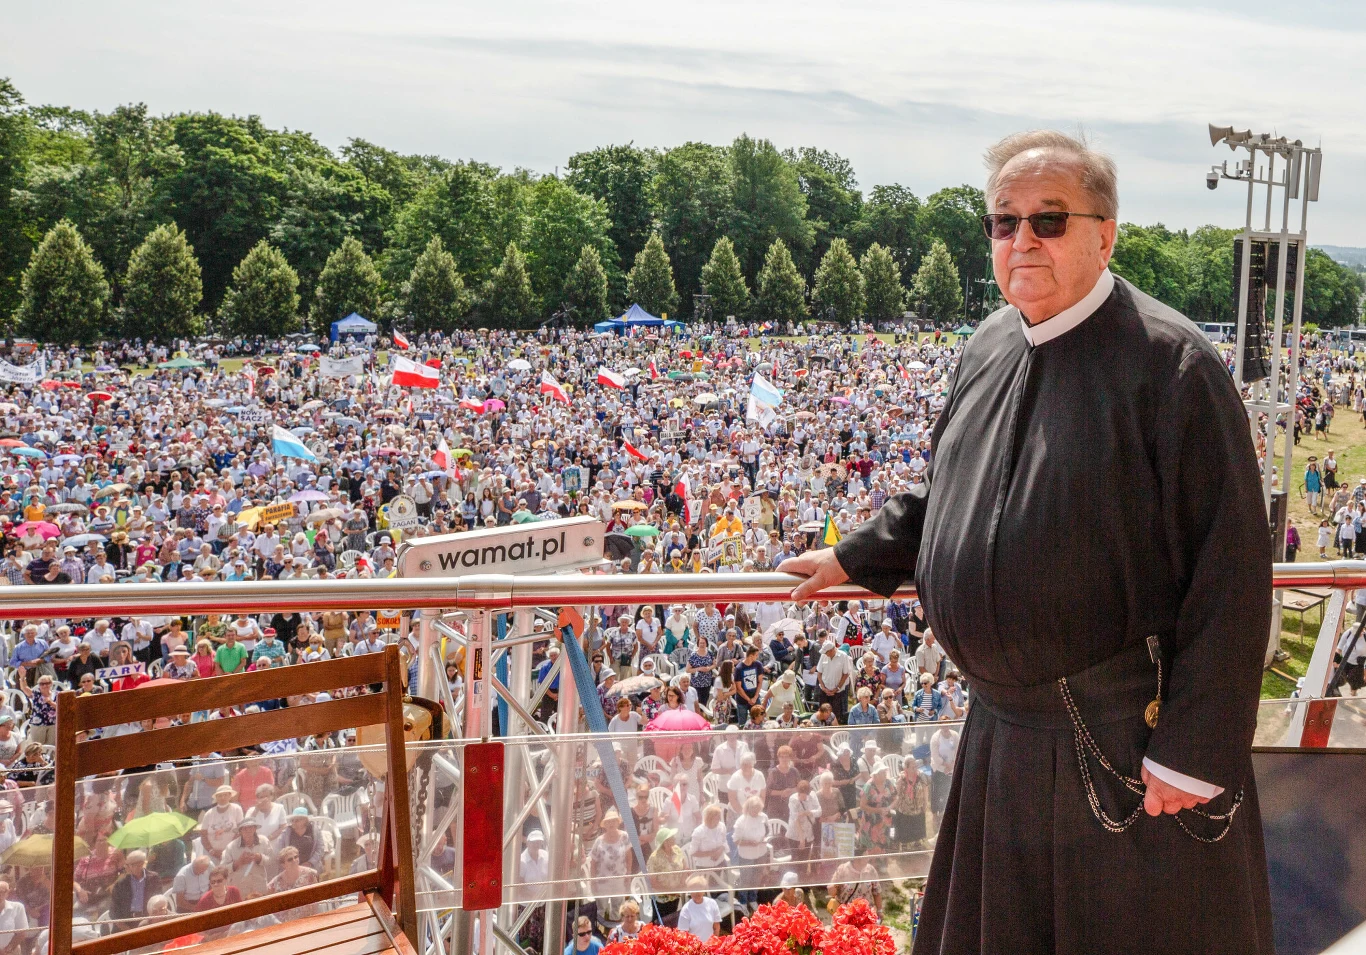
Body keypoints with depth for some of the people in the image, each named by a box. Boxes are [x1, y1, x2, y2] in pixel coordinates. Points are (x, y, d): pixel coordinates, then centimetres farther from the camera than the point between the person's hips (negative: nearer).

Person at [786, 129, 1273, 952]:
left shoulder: (1169, 362, -16)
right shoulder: (990, 350, 7)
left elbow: (1232, 568, -18)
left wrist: (1195, 749, -19)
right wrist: (858, 557, 26)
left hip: (1132, 741, -7)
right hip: (1007, 727, 7)